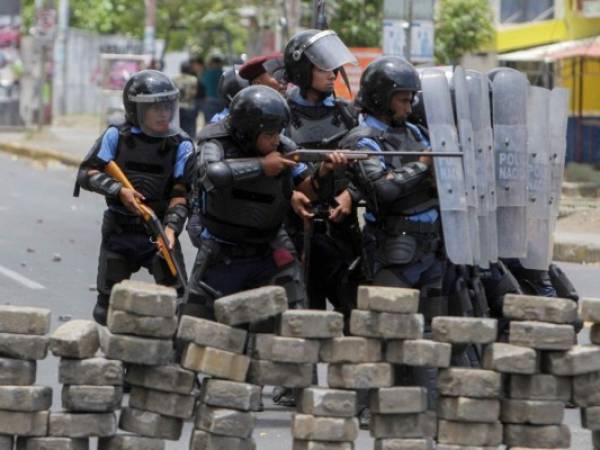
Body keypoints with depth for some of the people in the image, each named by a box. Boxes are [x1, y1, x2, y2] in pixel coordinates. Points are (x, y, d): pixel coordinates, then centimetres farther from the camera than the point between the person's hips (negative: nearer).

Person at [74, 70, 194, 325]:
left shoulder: (181, 146, -6)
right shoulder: (116, 136, -6)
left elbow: (181, 193, -9)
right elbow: (86, 173, -7)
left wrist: (171, 227, -25)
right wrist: (118, 191, -22)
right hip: (119, 233, 1)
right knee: (108, 306, 8)